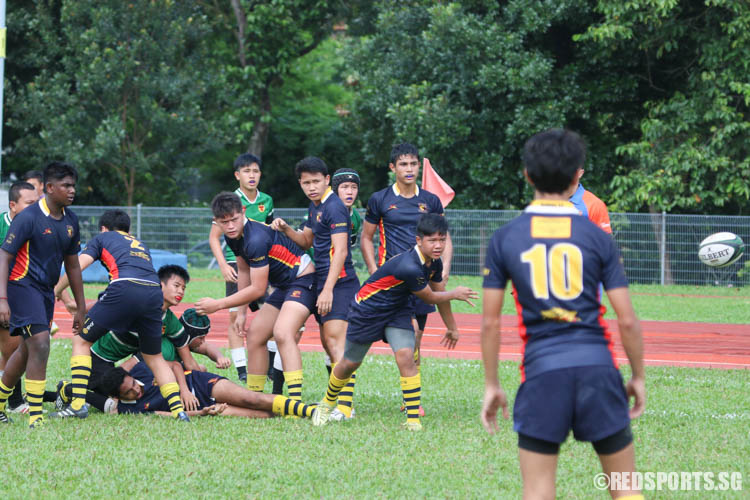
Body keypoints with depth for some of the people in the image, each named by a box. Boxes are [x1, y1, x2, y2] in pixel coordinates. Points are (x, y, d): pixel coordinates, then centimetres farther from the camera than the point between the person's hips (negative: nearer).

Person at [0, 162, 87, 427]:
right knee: (40, 344, -18)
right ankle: (35, 417, -16)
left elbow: (72, 265, 16)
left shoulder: (70, 221, 7)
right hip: (22, 286, -8)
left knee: (27, 350, 16)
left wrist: (81, 308, 18)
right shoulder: (28, 217, -16)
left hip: (46, 291, 8)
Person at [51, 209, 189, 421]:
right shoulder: (140, 244, 38)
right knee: (155, 357, 21)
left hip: (124, 288, -4)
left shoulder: (102, 238, 24)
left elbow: (76, 267, 10)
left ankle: (78, 403, 0)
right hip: (154, 292, 5)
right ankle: (178, 409, 9)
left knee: (81, 340, 11)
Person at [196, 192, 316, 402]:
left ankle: (296, 402, -37)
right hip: (283, 286, 10)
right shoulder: (233, 237, 1)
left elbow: (257, 289, -24)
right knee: (254, 338, 10)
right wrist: (241, 312, 17)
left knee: (282, 333, -30)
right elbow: (244, 271, 18)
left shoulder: (256, 239, -29)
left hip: (302, 281, -10)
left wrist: (218, 305, -17)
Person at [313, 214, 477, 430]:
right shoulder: (409, 267, -36)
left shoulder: (434, 263, -9)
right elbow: (429, 297, -19)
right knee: (350, 362, 10)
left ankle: (413, 419, -14)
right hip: (368, 308, -6)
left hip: (398, 310, 6)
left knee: (406, 355, -16)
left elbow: (439, 291, 10)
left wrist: (452, 327, 21)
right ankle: (327, 403, 37)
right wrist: (455, 294, -2)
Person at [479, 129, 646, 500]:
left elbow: (490, 322, 3)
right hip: (597, 366, 0)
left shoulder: (504, 239, 3)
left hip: (541, 371, 0)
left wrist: (491, 385, 13)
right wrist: (638, 377, 13)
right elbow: (627, 320, 1)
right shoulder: (597, 238, 2)